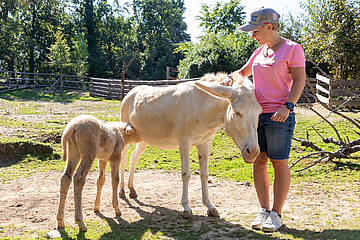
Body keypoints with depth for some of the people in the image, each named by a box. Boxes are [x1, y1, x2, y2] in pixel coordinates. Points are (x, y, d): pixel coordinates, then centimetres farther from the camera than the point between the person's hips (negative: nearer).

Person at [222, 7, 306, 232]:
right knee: (258, 162, 7)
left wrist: (288, 106, -21)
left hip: (279, 116, -6)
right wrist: (231, 77, 7)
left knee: (279, 164, 1)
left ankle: (276, 214, 12)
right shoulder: (260, 51, 15)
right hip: (255, 113, 7)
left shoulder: (292, 49, -4)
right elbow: (244, 71, 28)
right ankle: (264, 211, 19)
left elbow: (300, 81, -8)